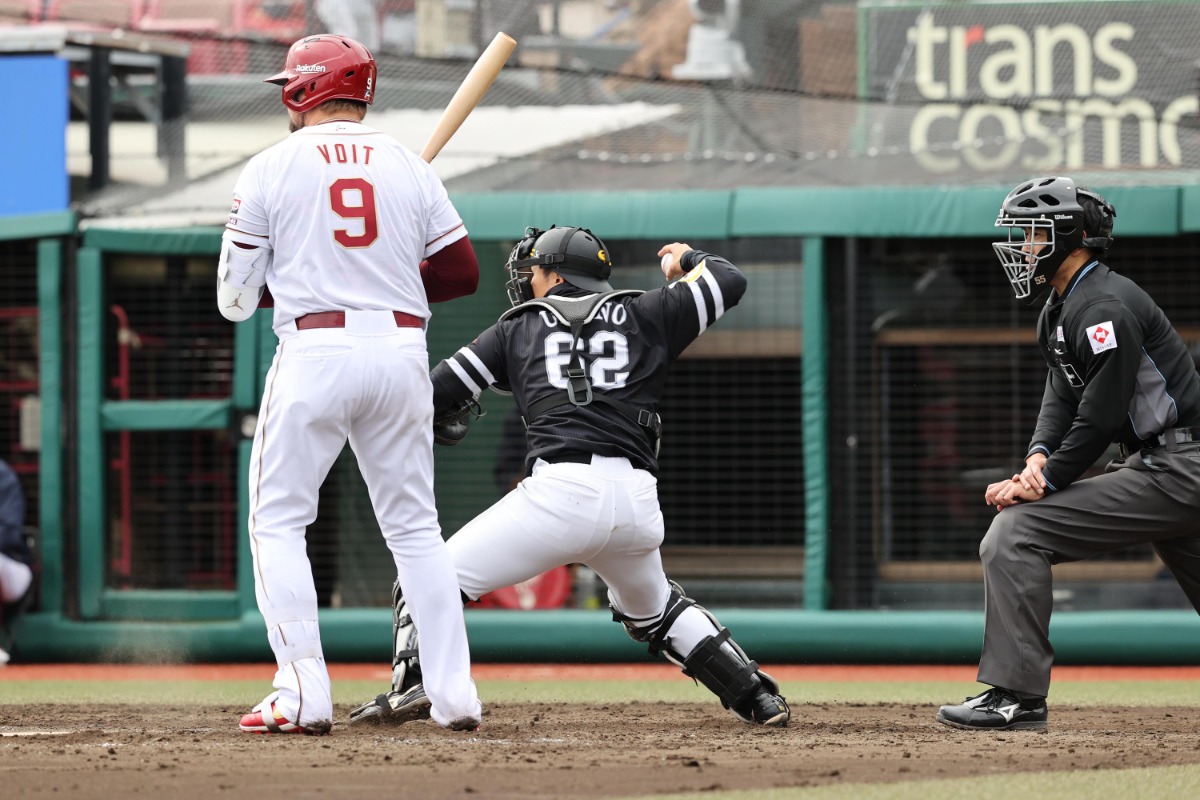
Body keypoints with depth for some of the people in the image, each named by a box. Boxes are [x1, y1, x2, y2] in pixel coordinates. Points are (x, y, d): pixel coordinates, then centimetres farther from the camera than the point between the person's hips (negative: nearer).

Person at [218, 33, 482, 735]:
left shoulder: (273, 168, 1)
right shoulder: (410, 168, 10)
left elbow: (236, 300, 3)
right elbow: (462, 273, 10)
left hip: (315, 352, -4)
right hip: (403, 350, 4)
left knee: (279, 522, 4)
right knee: (416, 527, 12)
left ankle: (304, 695, -8)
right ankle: (454, 694, 5)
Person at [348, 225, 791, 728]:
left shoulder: (519, 327, 17)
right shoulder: (642, 317, 20)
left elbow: (439, 392, 14)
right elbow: (729, 281, 25)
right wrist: (687, 261, 45)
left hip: (560, 492, -4)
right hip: (638, 502, 4)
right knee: (652, 607, 32)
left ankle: (412, 683, -22)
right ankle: (757, 696, 24)